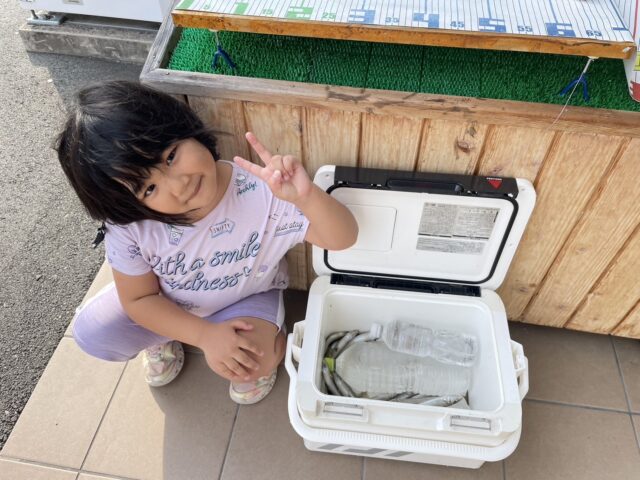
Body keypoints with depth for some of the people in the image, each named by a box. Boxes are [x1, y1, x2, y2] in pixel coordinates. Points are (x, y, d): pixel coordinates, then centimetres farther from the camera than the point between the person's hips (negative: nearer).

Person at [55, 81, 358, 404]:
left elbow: (342, 239, -34)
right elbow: (138, 298, -15)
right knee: (90, 333, -11)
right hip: (164, 306, 3)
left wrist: (306, 196, -56)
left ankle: (272, 344, 11)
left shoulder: (263, 194, -37)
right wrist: (206, 335, -28)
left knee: (245, 366, -28)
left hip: (247, 298, -2)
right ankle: (164, 336, 22)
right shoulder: (128, 225, -30)